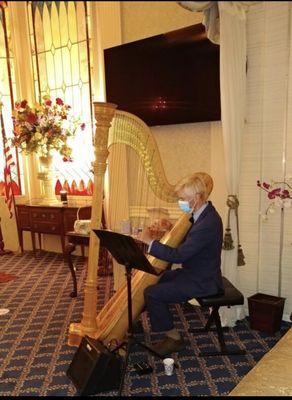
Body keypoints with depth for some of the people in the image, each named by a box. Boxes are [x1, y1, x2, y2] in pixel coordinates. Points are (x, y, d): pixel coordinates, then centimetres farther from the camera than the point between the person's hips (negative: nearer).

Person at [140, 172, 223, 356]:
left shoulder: (208, 223, -29)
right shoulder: (201, 213, 2)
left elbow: (179, 255, -29)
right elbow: (185, 242, 15)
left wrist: (150, 241, -22)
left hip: (202, 282, -10)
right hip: (193, 272, 10)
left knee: (152, 293, -14)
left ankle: (174, 338, 4)